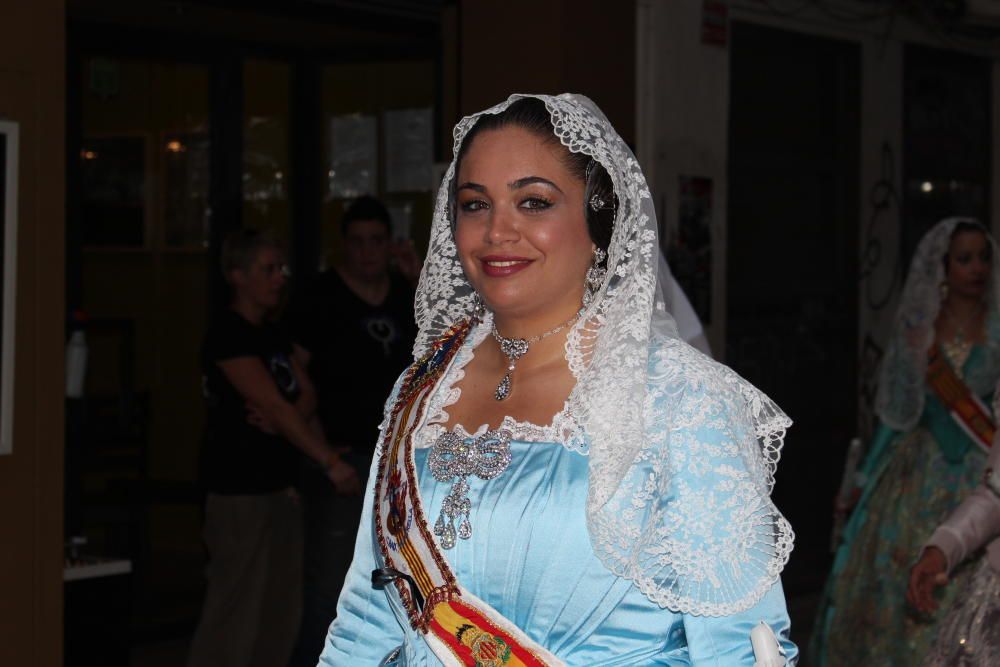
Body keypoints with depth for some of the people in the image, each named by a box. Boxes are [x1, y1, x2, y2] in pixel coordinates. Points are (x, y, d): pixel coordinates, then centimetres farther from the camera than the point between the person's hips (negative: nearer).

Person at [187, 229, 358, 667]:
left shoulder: (274, 336, 14)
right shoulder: (228, 335, -14)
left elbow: (306, 397, 8)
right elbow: (274, 404, -20)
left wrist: (280, 418, -15)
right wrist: (330, 462, -24)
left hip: (277, 486, 9)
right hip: (238, 493, -9)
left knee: (280, 613, 13)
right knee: (234, 613, -7)